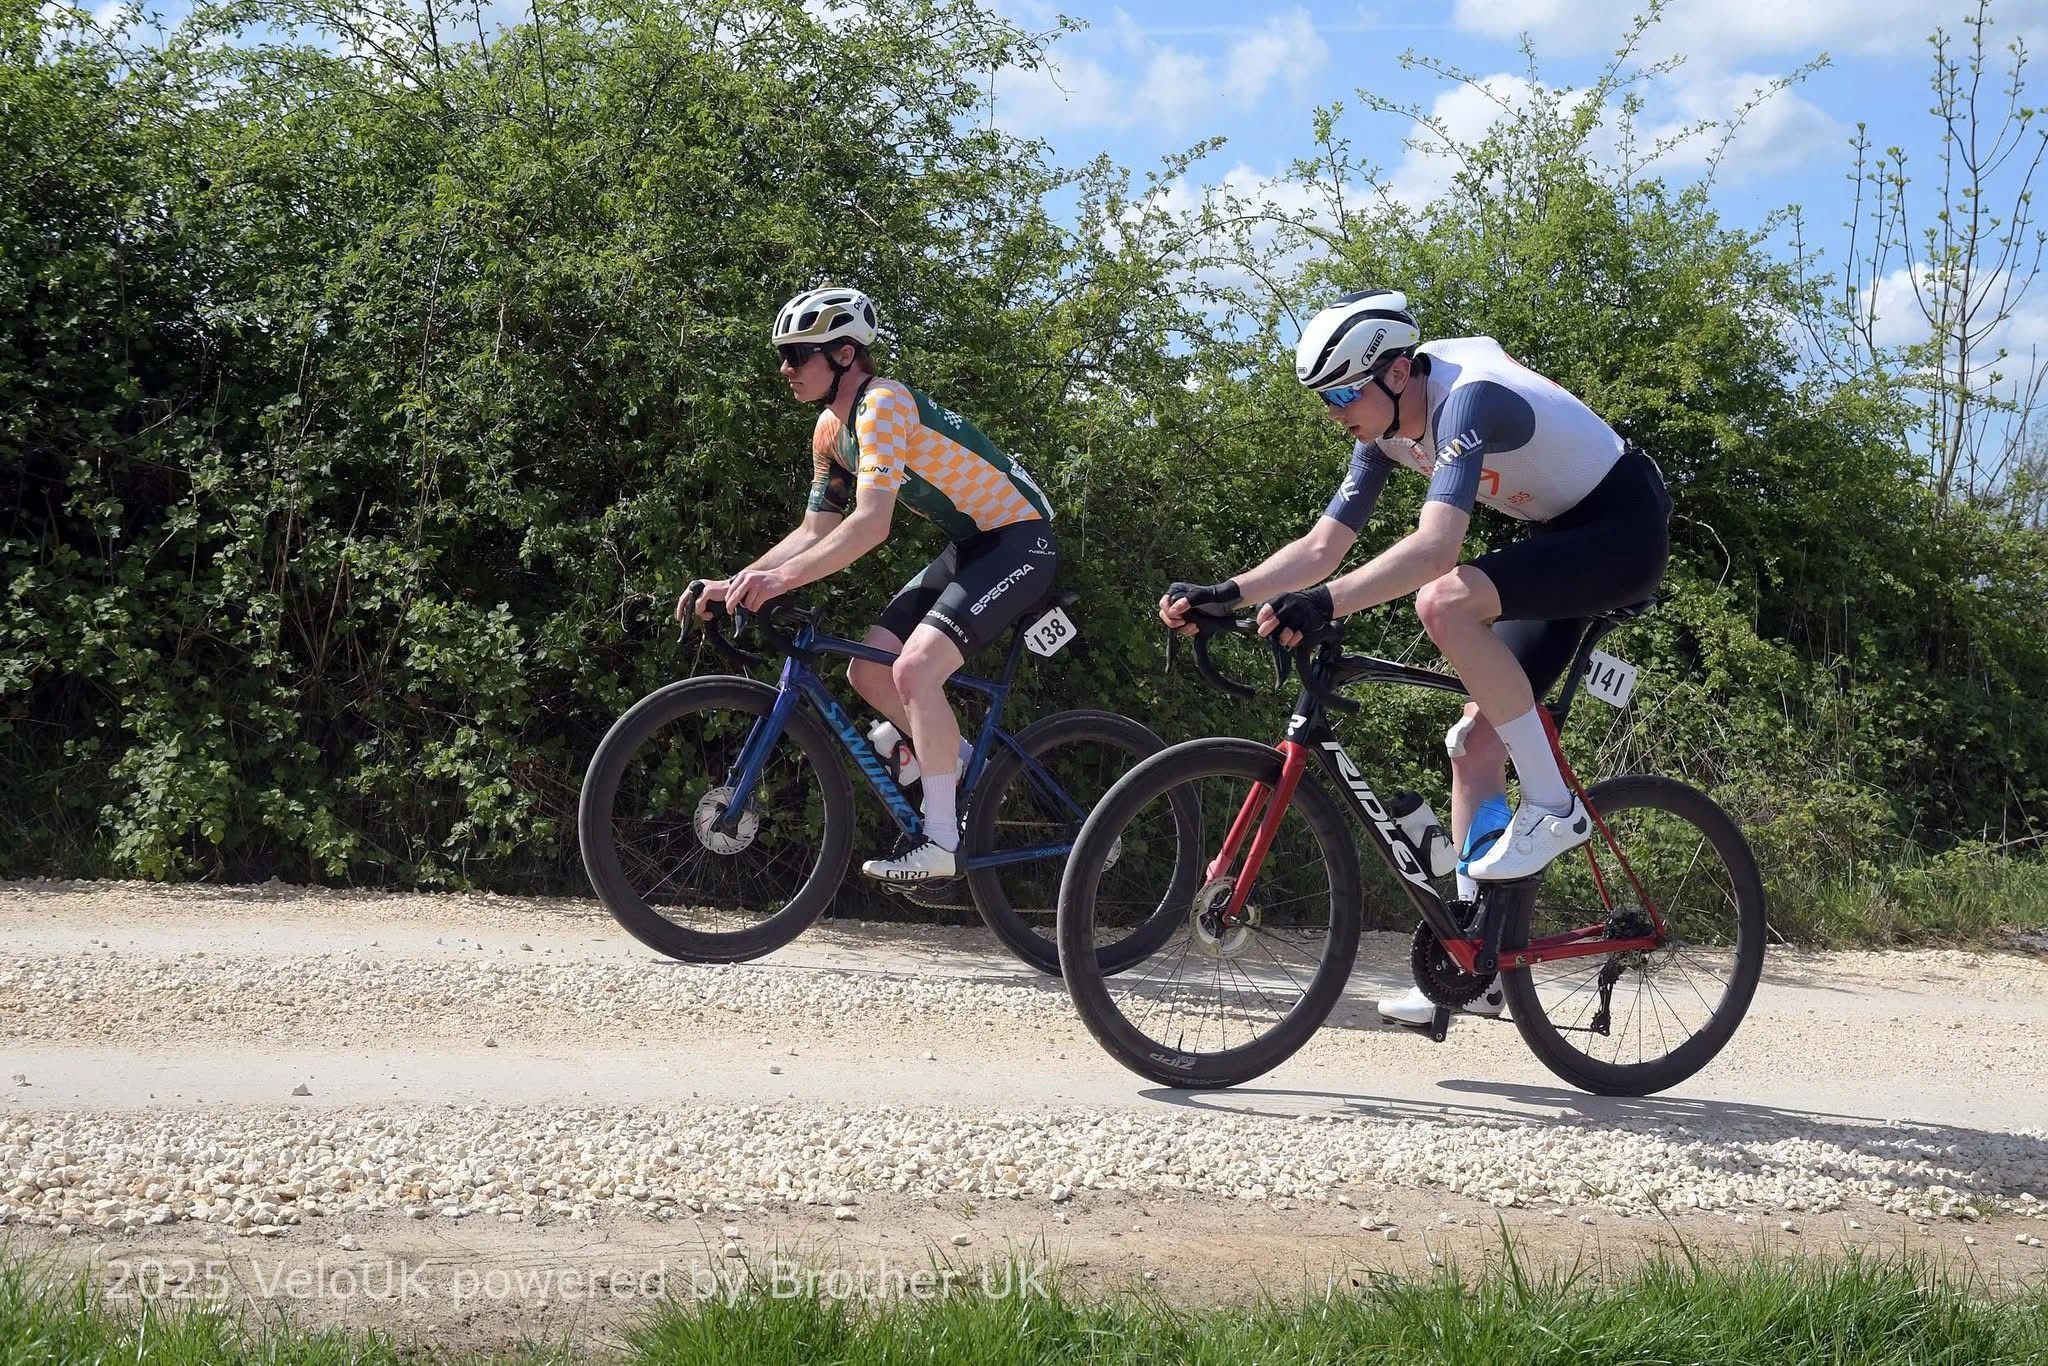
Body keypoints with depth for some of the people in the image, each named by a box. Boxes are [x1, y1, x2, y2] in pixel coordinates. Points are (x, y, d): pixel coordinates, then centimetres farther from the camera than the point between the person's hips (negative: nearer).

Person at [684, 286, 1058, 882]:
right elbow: (816, 531, 9)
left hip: (1020, 541, -10)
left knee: (914, 669, -24)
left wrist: (783, 578, -40)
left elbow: (871, 524, -33)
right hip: (970, 546, 10)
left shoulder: (882, 404, -22)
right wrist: (736, 583, -3)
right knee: (868, 671, 1)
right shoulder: (831, 430, 7)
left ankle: (941, 839, -17)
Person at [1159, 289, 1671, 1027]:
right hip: (1563, 538, 9)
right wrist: (1225, 594, -14)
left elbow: (1436, 545, -42)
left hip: (1625, 529, -9)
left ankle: (1551, 805, -19)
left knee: (1444, 600, -31)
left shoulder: (1468, 398, -29)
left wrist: (1327, 602, -51)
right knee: (1477, 739, 1)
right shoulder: (1387, 430, -1)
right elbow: (1322, 545, 0)